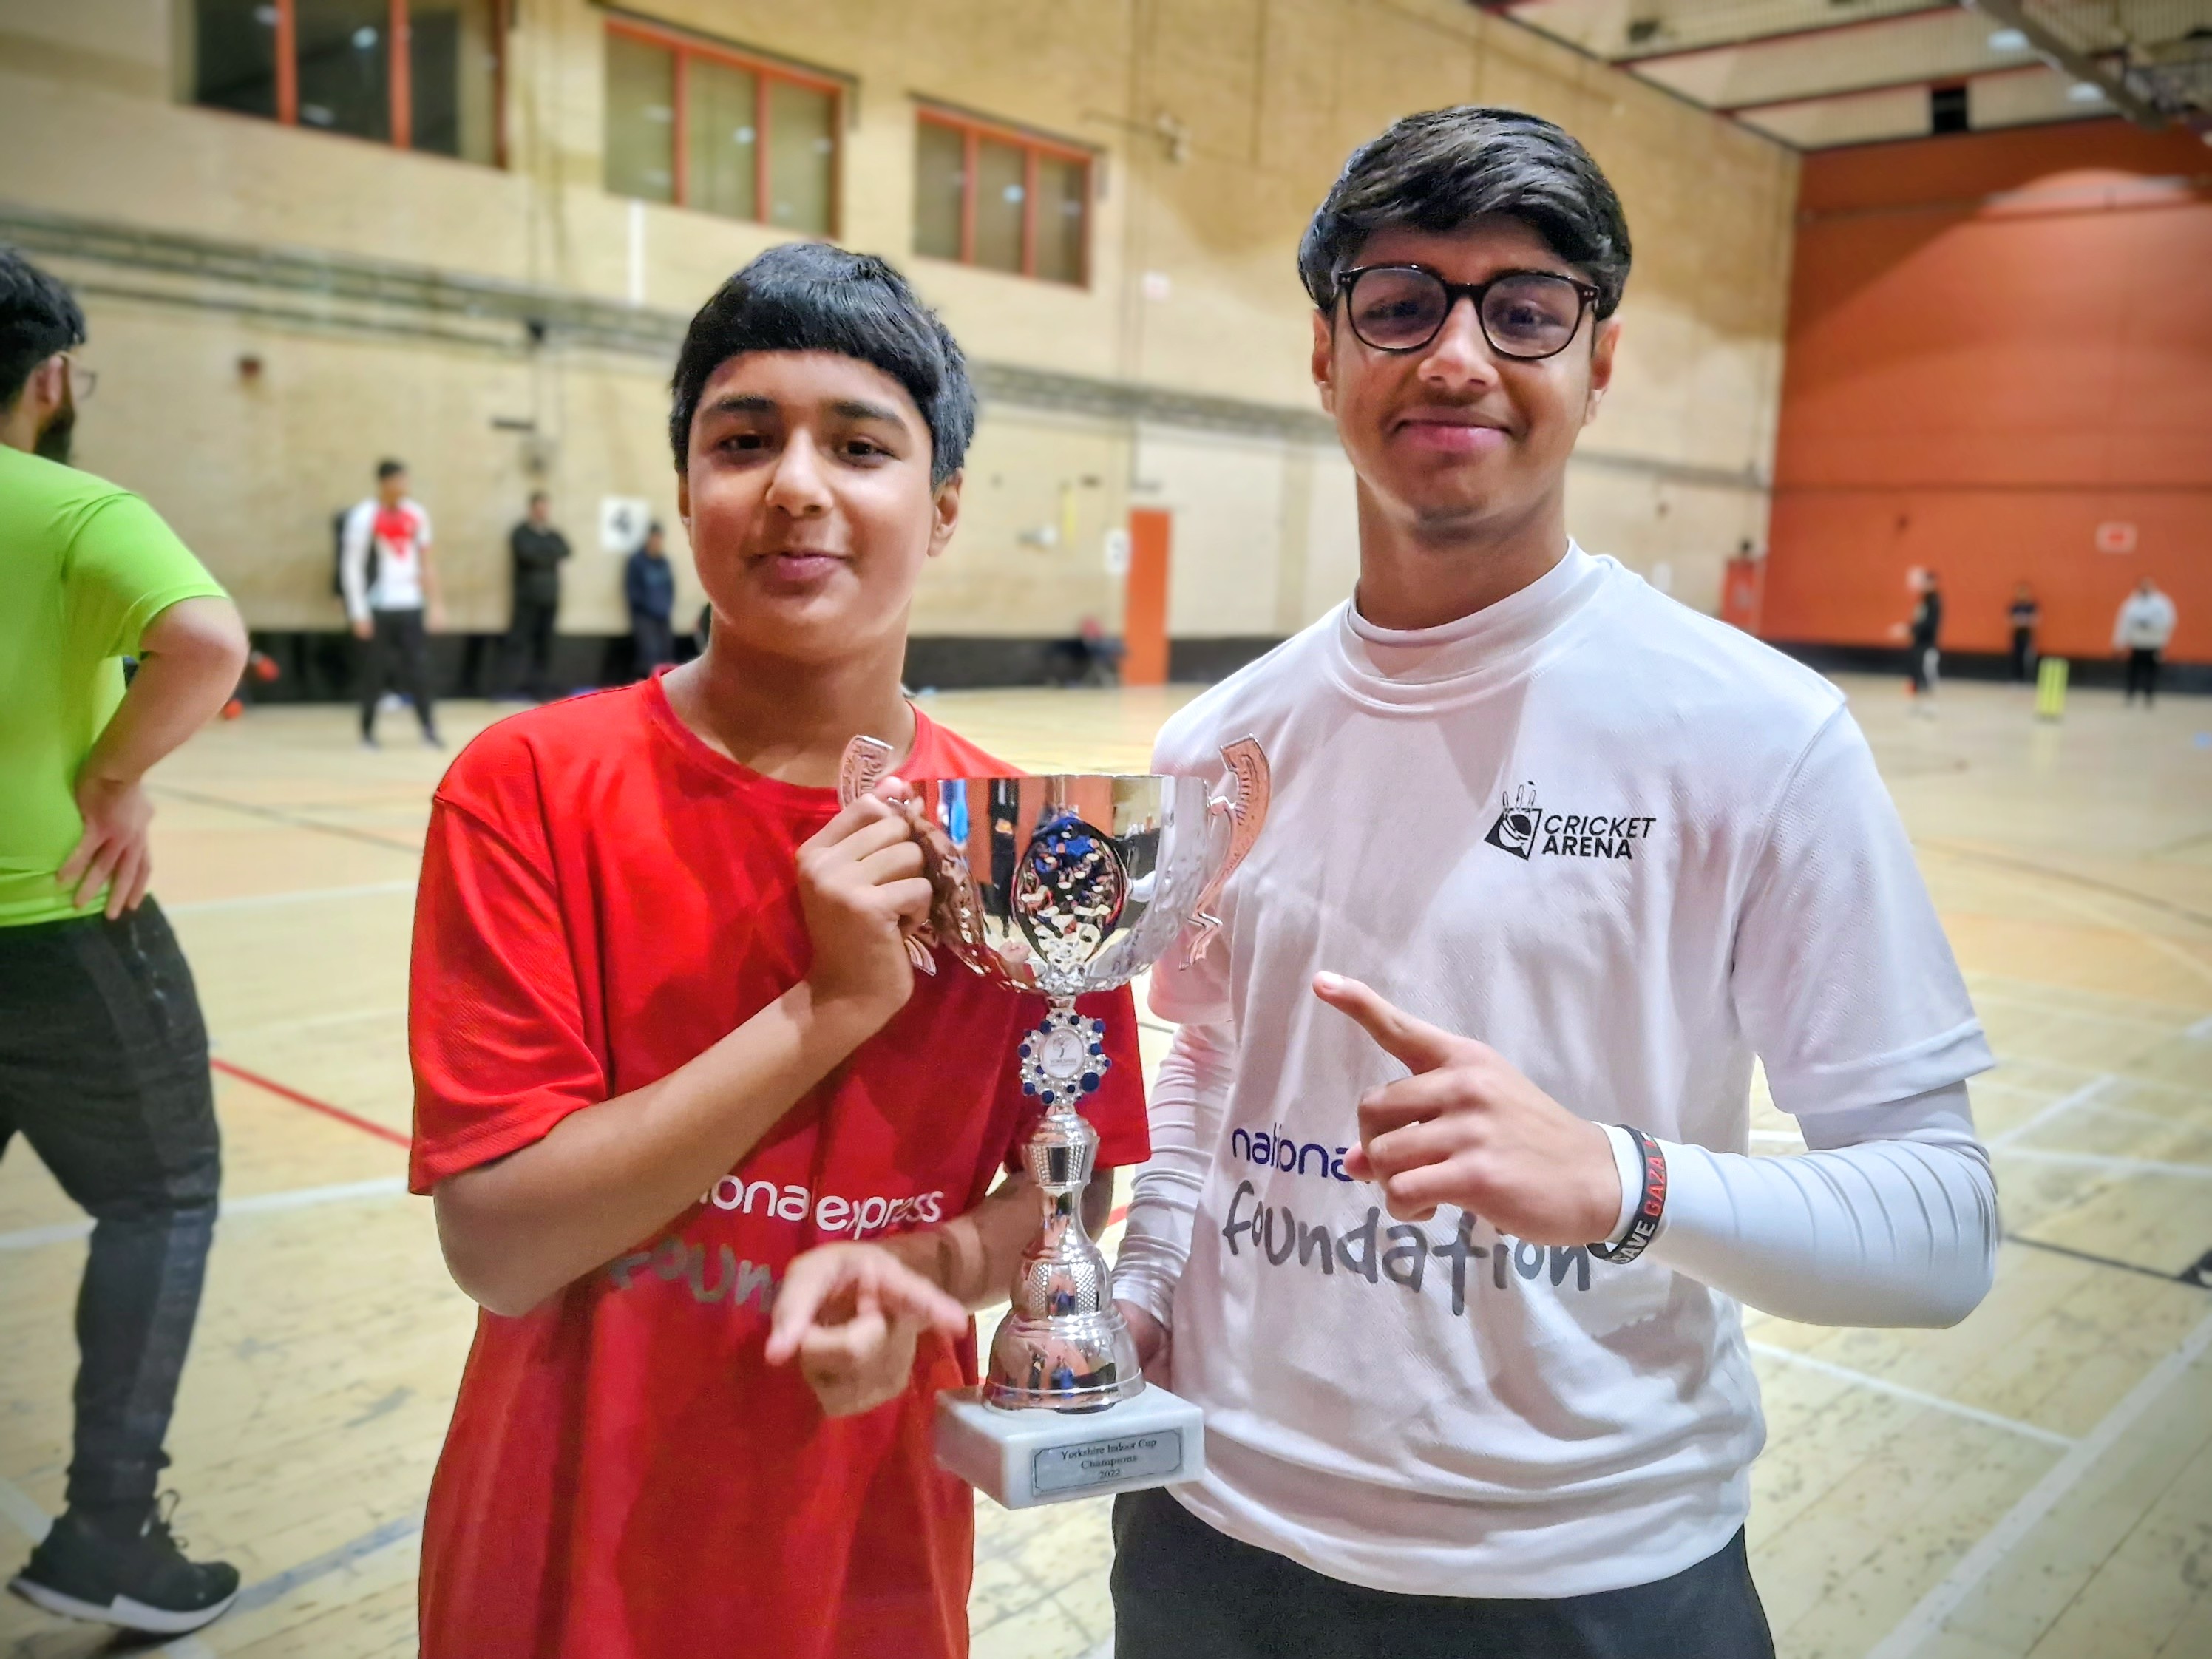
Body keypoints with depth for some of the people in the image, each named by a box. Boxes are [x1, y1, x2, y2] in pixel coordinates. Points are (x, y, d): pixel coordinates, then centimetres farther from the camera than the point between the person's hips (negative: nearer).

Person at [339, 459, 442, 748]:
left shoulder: (416, 515, 8)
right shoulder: (364, 516, -7)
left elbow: (425, 563, 15)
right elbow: (351, 566, -8)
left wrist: (434, 604, 9)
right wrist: (359, 613, -13)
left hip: (411, 605, 4)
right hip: (378, 607, -4)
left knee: (418, 669, -2)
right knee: (375, 672, 2)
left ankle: (429, 729, 1)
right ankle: (367, 732, 13)